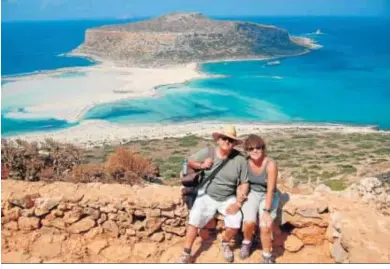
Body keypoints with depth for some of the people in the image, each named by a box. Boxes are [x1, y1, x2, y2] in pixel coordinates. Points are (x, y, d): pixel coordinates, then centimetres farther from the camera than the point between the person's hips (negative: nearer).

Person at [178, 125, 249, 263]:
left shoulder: (240, 159, -13)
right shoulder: (207, 152, -10)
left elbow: (244, 183, -6)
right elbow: (190, 161, 5)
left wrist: (238, 202, -16)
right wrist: (201, 165, -16)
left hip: (228, 198, 0)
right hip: (207, 195, 0)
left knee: (235, 223, -20)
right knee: (194, 220, -17)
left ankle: (225, 244, 15)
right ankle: (186, 254, 1)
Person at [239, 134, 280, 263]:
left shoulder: (270, 164, -21)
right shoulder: (245, 162, -11)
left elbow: (270, 190, -22)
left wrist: (266, 211, -25)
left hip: (268, 196, -2)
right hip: (251, 193, 2)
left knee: (265, 226, -22)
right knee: (249, 221, -24)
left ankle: (267, 256, 3)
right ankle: (247, 242, 10)